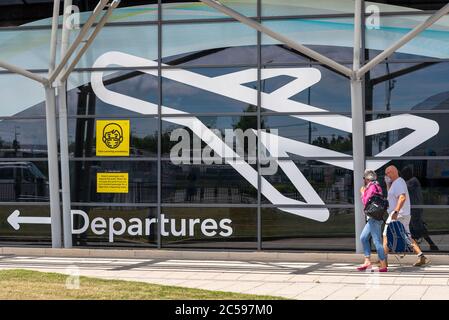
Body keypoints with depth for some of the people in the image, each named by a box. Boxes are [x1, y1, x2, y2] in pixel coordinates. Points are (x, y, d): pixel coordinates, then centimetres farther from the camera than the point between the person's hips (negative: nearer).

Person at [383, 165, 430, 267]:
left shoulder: (398, 183, -14)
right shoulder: (397, 183, 18)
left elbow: (402, 197, -27)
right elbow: (391, 196, 29)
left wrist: (396, 211, -36)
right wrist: (388, 184, 16)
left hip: (398, 215, -10)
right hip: (405, 215, 10)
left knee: (386, 236, -3)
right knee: (407, 237, 10)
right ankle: (422, 257, 3)